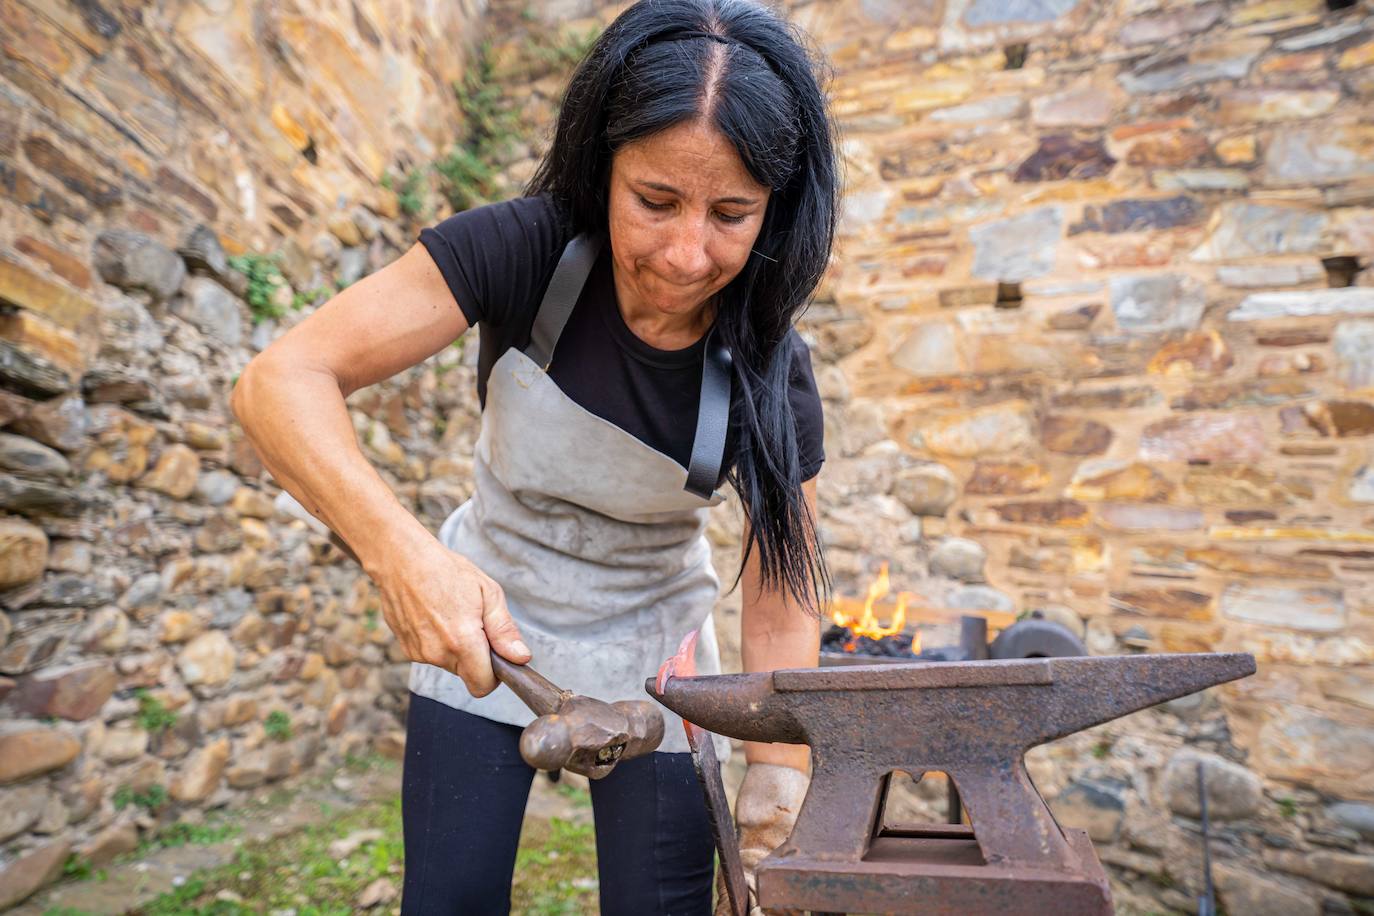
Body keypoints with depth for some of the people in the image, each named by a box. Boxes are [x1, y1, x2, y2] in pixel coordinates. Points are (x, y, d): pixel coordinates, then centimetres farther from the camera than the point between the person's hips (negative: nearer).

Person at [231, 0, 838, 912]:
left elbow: (783, 593, -11)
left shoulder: (771, 372, -20)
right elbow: (283, 380, -28)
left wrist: (778, 770, -17)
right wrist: (399, 550, -44)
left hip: (647, 654, 1)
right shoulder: (524, 250, -24)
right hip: (481, 625, 0)